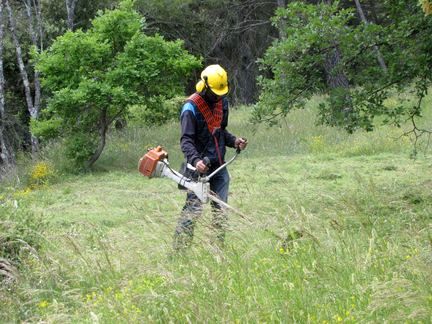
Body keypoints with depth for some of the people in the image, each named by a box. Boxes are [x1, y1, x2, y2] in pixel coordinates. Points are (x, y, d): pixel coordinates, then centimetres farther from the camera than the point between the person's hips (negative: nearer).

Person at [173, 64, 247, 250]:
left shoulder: (222, 102, 10)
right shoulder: (191, 108, -14)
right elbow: (186, 140, -19)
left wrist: (234, 141, 3)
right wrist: (195, 160, -35)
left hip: (218, 165, 7)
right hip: (200, 166, -7)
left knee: (220, 208, 7)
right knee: (193, 208, -13)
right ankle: (180, 251, -12)